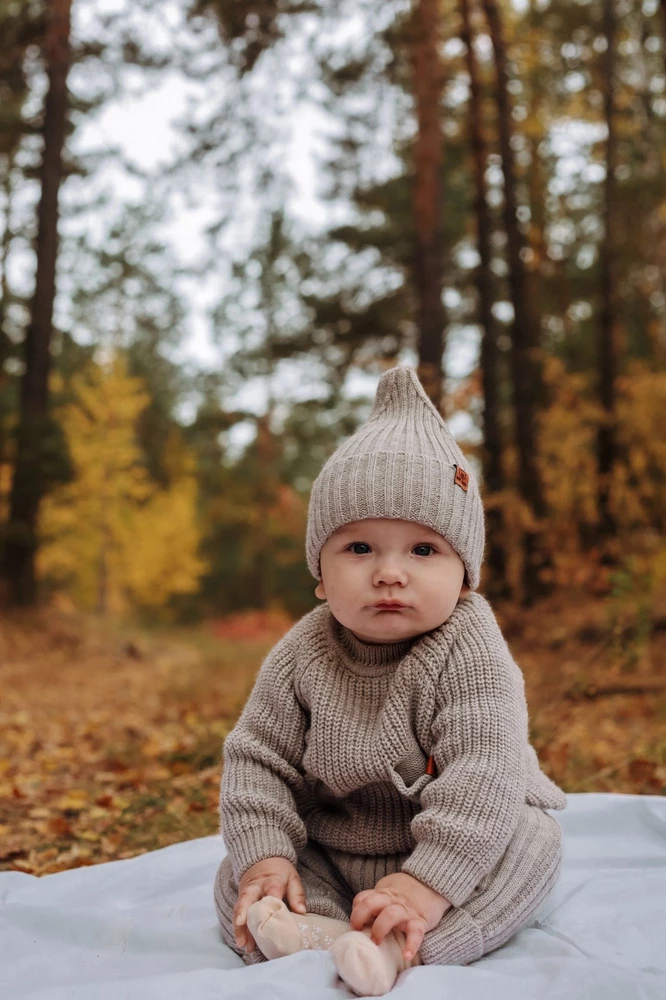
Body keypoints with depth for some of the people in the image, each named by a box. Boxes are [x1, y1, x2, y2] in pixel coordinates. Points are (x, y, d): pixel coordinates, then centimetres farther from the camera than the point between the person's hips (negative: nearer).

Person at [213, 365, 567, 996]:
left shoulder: (470, 654, -21)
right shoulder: (300, 658, -10)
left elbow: (481, 777, -28)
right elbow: (257, 760, -5)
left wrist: (423, 886, -35)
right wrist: (265, 857, -19)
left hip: (460, 848, -2)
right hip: (330, 858, 3)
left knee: (532, 843, -27)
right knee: (237, 880, -10)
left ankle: (396, 948, -37)